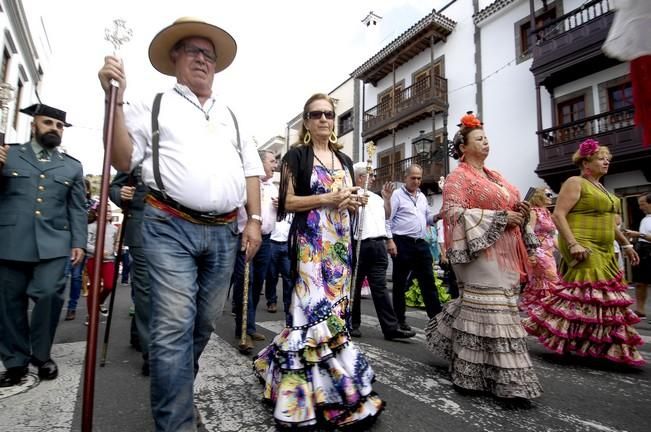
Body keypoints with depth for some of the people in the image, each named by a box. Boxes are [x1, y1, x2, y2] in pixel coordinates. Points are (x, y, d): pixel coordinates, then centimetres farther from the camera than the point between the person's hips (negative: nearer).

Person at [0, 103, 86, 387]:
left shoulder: (72, 166, 15)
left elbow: (77, 209, 11)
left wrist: (78, 242, 2)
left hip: (53, 244, 0)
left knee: (50, 295, -12)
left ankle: (42, 355, 10)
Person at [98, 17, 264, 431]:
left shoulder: (231, 115, 20)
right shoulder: (154, 107, 9)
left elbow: (251, 168, 16)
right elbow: (123, 160, 1)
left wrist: (254, 219, 6)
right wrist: (116, 100, -9)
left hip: (223, 232, 4)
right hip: (172, 229, -4)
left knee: (204, 324, 14)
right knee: (174, 327, -10)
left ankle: (177, 392, 37)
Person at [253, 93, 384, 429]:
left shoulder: (344, 160, 18)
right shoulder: (297, 155, 0)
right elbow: (288, 202, -8)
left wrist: (352, 203, 0)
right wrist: (327, 199, -15)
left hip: (340, 245, 7)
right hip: (310, 244, -6)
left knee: (334, 310, 8)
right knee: (316, 312, -9)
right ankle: (316, 392, 4)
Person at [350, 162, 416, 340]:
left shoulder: (375, 197, 22)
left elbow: (386, 216, 25)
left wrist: (387, 198, 16)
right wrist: (358, 204, -20)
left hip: (378, 245, 7)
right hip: (359, 245, -6)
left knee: (380, 287, 5)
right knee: (354, 287, 6)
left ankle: (390, 328, 5)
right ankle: (352, 324, 19)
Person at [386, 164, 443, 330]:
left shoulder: (422, 196, 18)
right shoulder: (397, 195, -3)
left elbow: (428, 217, 23)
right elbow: (387, 219, -10)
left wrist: (437, 216, 1)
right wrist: (390, 240, -18)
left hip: (421, 243, 6)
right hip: (403, 243, -6)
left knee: (428, 280, 6)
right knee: (400, 282, 3)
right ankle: (399, 319, 14)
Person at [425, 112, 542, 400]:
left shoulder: (493, 176, 21)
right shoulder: (459, 177, -5)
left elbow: (504, 205, 29)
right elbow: (452, 211, -18)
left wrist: (519, 212, 4)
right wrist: (501, 218, -18)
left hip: (503, 253, 8)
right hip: (481, 251, -8)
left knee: (476, 308, 12)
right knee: (489, 311, -8)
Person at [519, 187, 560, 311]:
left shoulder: (547, 213, 17)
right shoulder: (534, 212, -9)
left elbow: (551, 236, 21)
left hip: (549, 252, 8)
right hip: (539, 252, -8)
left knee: (537, 282, 10)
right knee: (550, 280, -9)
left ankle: (528, 305, 17)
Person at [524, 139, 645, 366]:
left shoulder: (600, 187, 21)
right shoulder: (575, 183, -7)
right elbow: (558, 215, -17)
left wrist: (626, 244, 25)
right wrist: (573, 243, -26)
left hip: (603, 251, 9)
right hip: (582, 249, -9)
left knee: (601, 296, 10)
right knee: (587, 295, -10)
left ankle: (592, 345, 20)